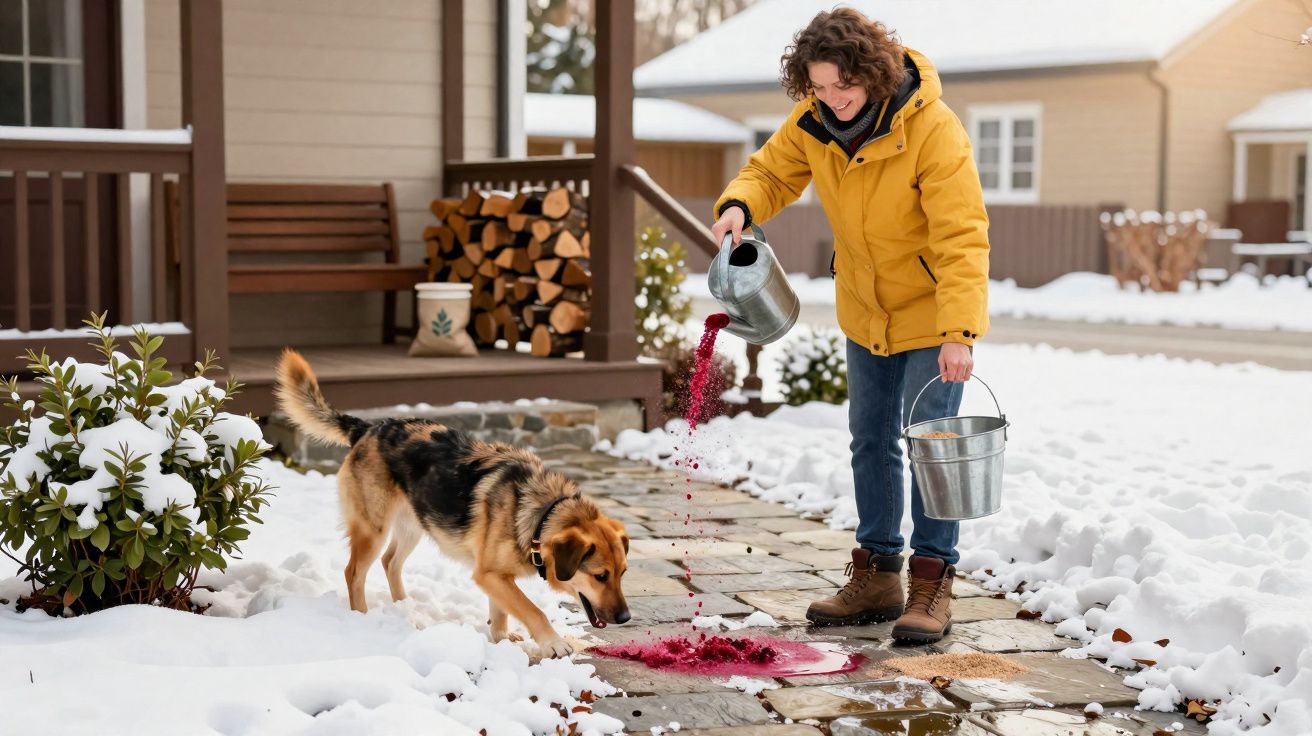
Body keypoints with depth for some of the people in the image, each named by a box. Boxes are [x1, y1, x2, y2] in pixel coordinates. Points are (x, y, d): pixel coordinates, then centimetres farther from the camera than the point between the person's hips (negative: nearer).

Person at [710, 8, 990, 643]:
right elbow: (771, 172, 3)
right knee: (870, 441, 12)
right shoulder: (812, 122, -11)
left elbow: (962, 238, -29)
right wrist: (739, 205, -22)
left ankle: (932, 583, 3)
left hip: (930, 310, -6)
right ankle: (877, 577, 23)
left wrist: (958, 332, -37)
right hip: (865, 310, 6)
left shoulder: (933, 130, -28)